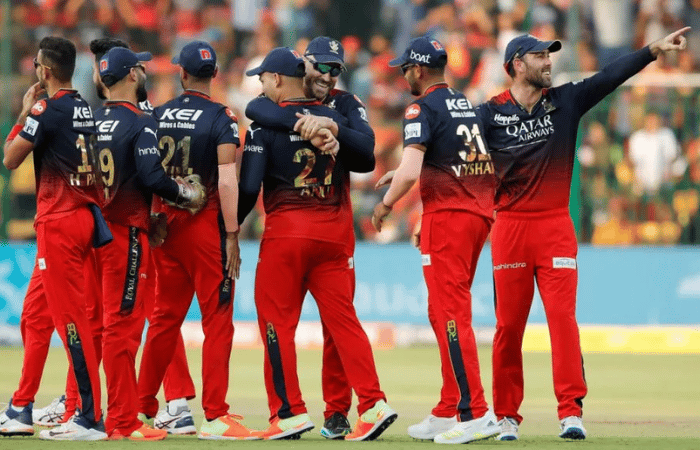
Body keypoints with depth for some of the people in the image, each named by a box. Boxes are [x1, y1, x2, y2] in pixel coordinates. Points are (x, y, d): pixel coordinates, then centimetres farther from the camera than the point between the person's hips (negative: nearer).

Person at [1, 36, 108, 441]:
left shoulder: (48, 111, -14)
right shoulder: (85, 110, 11)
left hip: (59, 221, -9)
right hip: (83, 215, 9)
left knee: (70, 316, -9)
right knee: (35, 313, 17)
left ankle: (91, 419, -11)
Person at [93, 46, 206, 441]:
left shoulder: (93, 122, 10)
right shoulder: (140, 123, -11)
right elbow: (152, 177, -21)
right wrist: (186, 194, -4)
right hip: (128, 231, -7)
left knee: (112, 323, 14)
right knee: (123, 324, -6)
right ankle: (124, 422, -5)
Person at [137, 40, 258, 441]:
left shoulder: (158, 116, 7)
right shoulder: (221, 118, -8)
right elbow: (227, 181, -16)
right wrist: (232, 236, -14)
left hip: (165, 223, 5)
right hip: (205, 223, -5)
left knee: (165, 317, 16)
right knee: (217, 318, -3)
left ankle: (143, 407, 20)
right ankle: (215, 416, -9)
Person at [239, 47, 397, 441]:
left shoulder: (264, 125, -5)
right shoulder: (335, 118, 8)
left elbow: (249, 187, -10)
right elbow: (366, 161, 10)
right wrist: (335, 147, 16)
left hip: (285, 232, -4)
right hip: (335, 232, 5)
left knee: (278, 321, 3)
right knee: (343, 318, 4)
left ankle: (289, 412, -1)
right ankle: (374, 403, -7)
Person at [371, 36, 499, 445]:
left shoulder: (423, 108, -8)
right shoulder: (467, 106, 18)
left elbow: (410, 173, -19)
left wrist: (386, 205, -3)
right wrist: (400, 174, 32)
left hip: (447, 215, -8)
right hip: (481, 214, 8)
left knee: (451, 315, -10)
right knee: (444, 312, 15)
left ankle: (475, 412, -18)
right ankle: (448, 412, 17)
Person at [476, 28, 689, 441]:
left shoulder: (566, 101, 6)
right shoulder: (491, 113, 0)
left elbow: (611, 77, -2)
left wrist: (654, 50, -13)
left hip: (556, 227, 1)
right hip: (510, 228, -1)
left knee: (563, 316, -8)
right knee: (508, 324, 3)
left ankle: (571, 411, -9)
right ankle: (507, 415, 12)